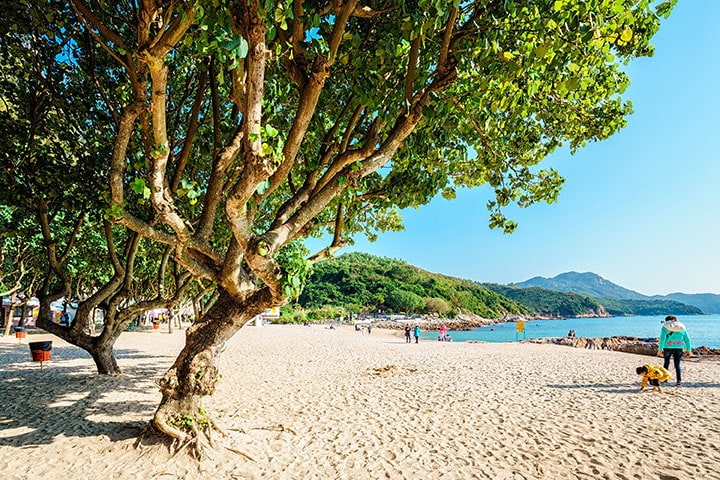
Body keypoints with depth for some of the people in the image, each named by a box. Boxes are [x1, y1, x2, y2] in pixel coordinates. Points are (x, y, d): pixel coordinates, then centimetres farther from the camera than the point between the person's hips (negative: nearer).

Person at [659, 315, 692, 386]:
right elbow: (687, 339, 10)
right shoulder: (682, 327, 12)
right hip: (679, 347, 2)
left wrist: (660, 349, -12)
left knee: (666, 363, 14)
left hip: (668, 347, -2)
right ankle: (678, 381, -6)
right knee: (677, 365, 4)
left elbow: (662, 338, -10)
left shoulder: (665, 327, 0)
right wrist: (688, 350, 15)